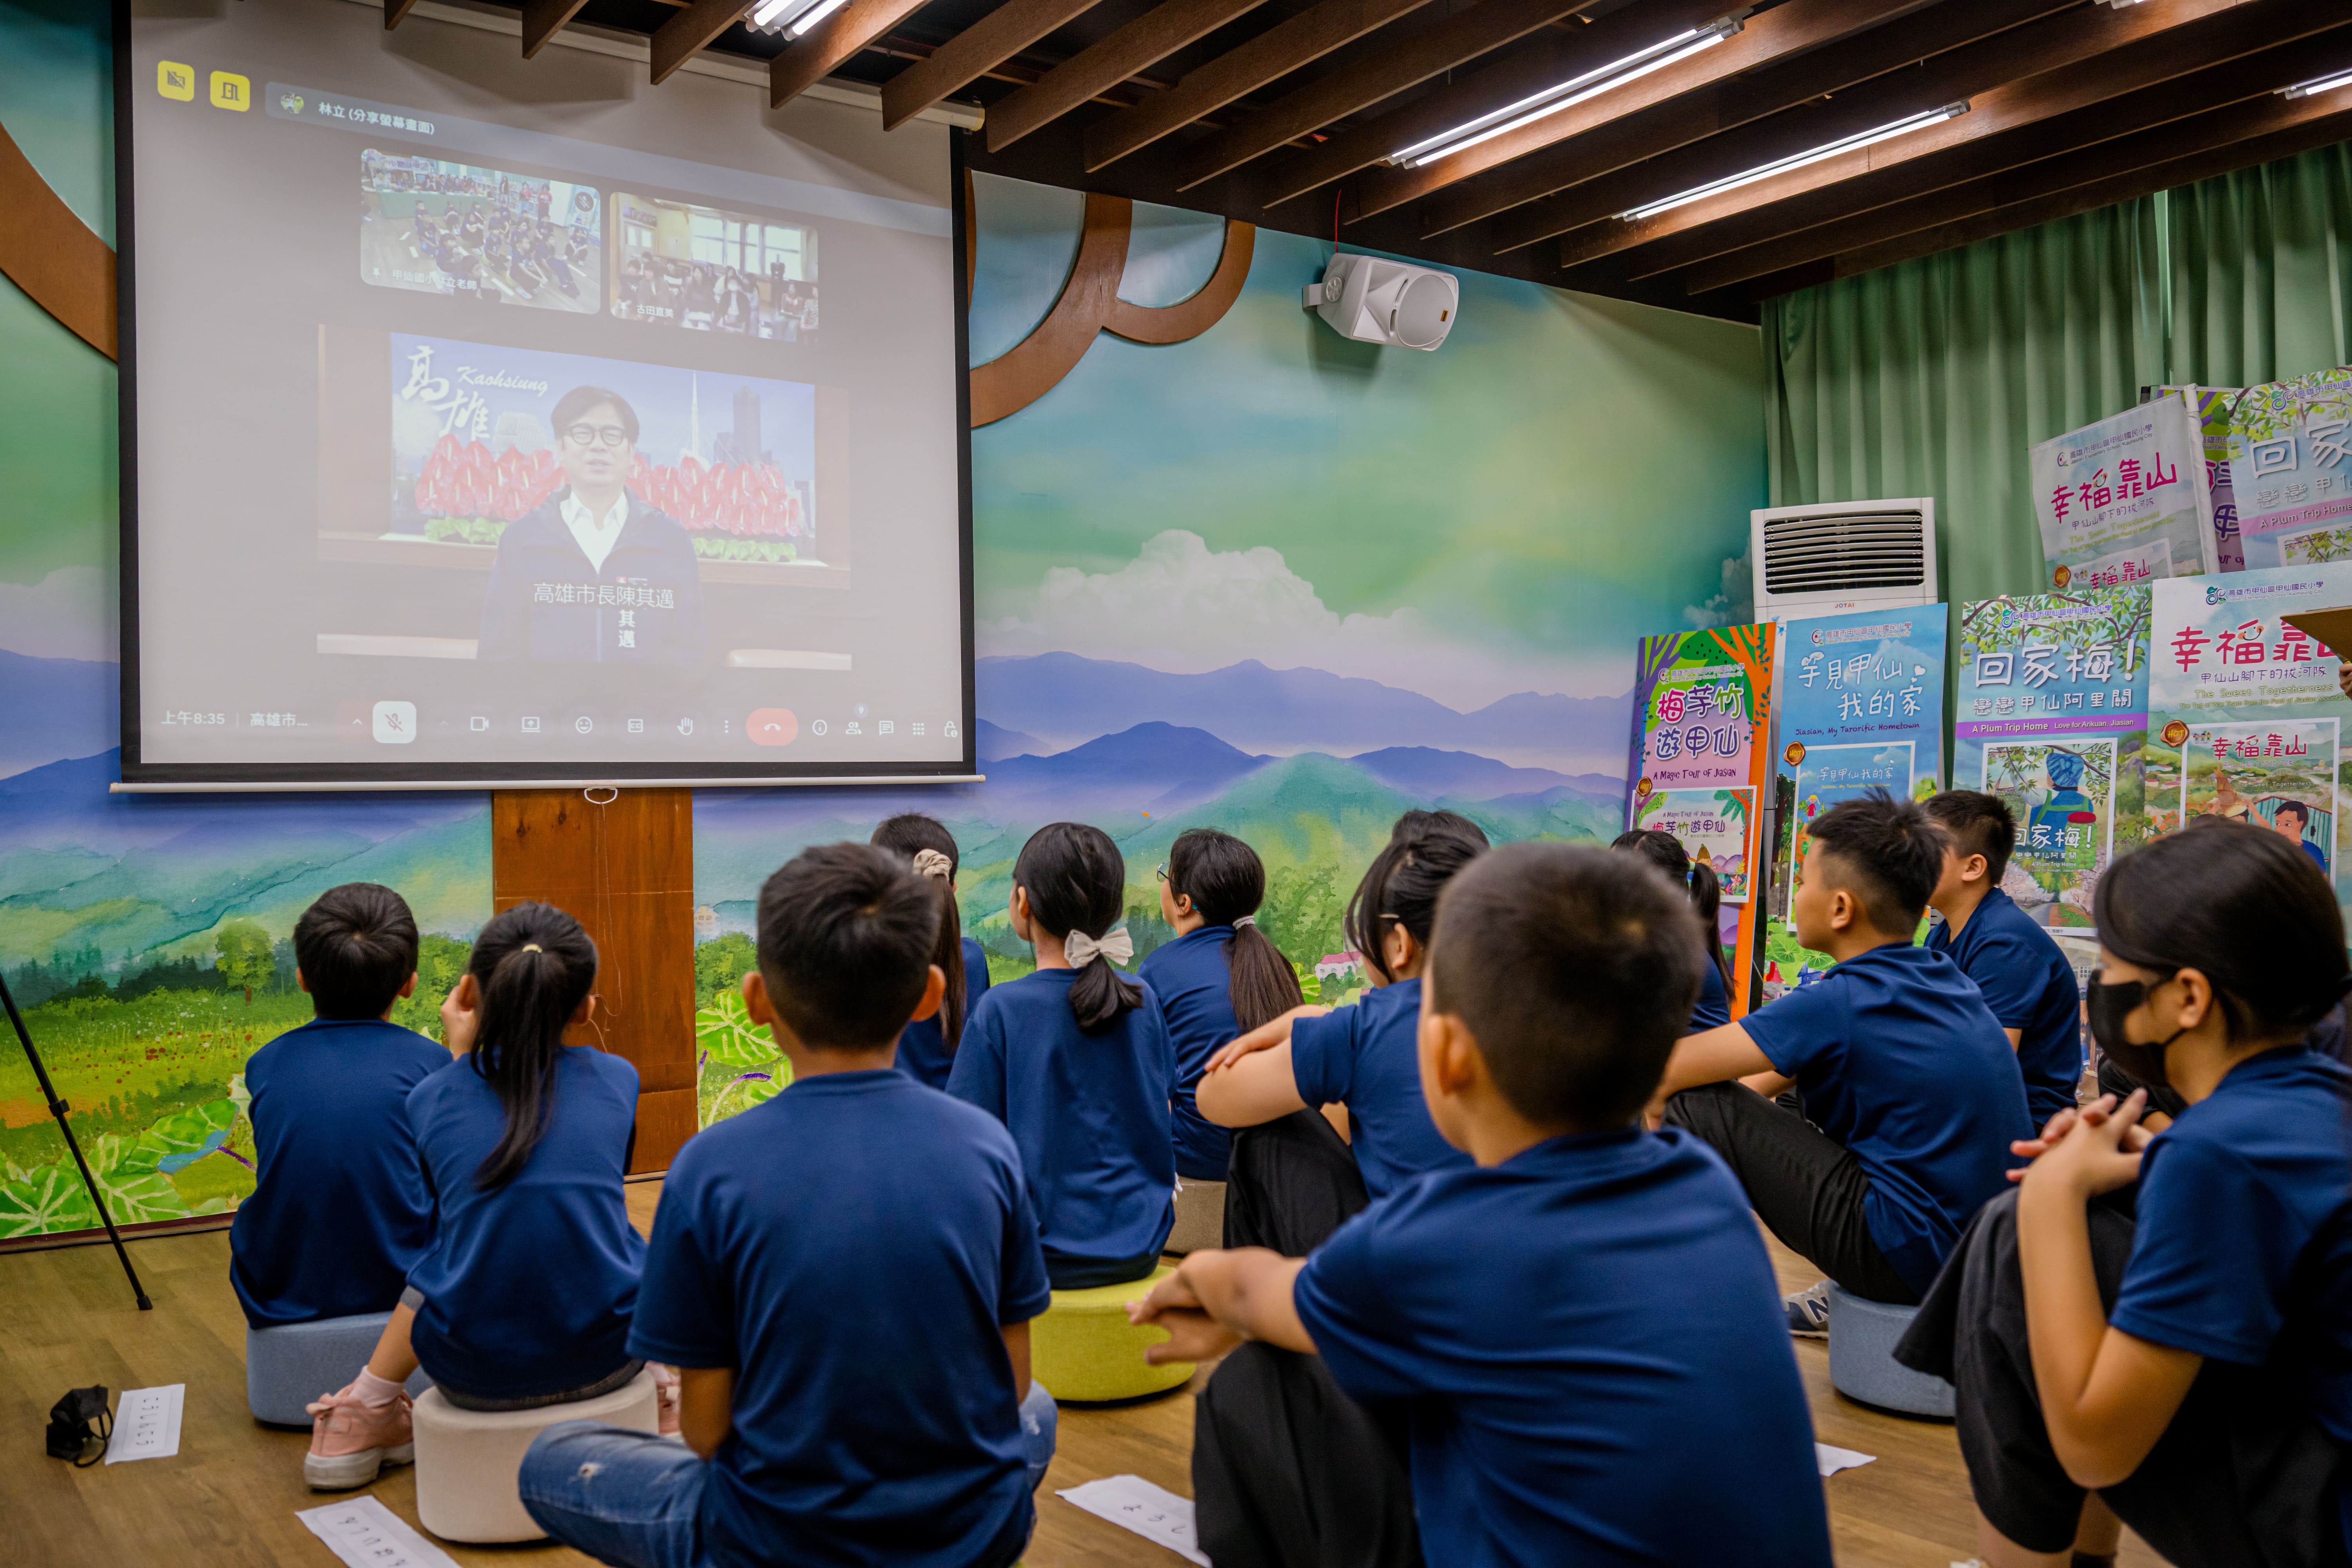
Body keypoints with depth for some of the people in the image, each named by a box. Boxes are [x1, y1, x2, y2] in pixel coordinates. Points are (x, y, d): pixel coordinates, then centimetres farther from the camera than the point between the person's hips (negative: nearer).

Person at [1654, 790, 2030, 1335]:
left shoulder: (1838, 1004, -18)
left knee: (1697, 1109, -9)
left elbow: (1665, 1071, -14)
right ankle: (1849, 1295, 25)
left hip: (1914, 1258, -9)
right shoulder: (1947, 978, 7)